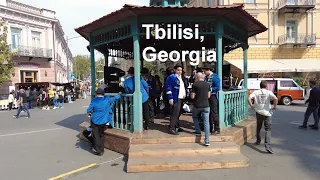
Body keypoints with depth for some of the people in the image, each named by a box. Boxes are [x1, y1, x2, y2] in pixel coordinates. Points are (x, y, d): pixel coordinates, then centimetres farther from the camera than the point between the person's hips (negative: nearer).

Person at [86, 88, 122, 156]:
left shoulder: (94, 101, -11)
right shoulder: (107, 99, -6)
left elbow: (88, 110, -5)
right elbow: (115, 98, 7)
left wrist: (89, 113, 17)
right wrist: (119, 94, 26)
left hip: (95, 121, -3)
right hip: (103, 121, 3)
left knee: (96, 136, 9)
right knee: (101, 135, 19)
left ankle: (98, 151, 15)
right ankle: (101, 150, 27)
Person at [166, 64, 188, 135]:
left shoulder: (181, 78, 19)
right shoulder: (172, 77, -8)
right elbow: (168, 88, -13)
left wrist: (185, 96, 18)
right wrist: (170, 98, -19)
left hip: (181, 98, 9)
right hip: (176, 99, -9)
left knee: (178, 113, 14)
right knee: (175, 114, -10)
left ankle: (176, 127, 26)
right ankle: (172, 129, -6)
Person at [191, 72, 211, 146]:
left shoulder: (195, 84, -6)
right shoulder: (207, 84, 5)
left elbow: (192, 97, -5)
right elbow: (208, 96, 9)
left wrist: (192, 94, 16)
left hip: (197, 106, -2)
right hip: (206, 106, 2)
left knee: (195, 118, 27)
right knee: (206, 123, 0)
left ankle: (198, 131, 29)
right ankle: (207, 140, -5)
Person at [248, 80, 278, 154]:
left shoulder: (256, 92, 1)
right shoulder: (269, 92, -3)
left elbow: (249, 98, -13)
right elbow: (275, 98, -19)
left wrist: (251, 106, 0)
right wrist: (274, 106, -4)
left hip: (259, 112, 2)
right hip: (267, 113, -2)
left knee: (258, 128, 22)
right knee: (268, 129, -1)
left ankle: (258, 141, 37)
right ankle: (267, 145, -14)